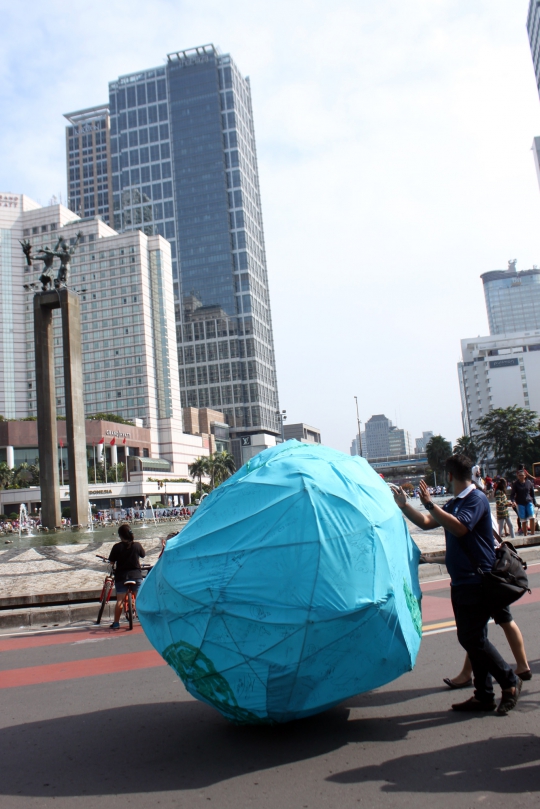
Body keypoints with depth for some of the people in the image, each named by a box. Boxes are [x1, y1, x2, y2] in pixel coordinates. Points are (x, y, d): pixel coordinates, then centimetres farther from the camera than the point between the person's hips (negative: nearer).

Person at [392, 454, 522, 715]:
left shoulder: (476, 499, -13)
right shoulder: (453, 504, 14)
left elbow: (459, 528, -27)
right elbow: (426, 523, 16)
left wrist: (430, 504, -26)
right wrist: (404, 505, 10)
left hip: (477, 582, -9)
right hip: (461, 582, 9)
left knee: (473, 638, -7)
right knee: (470, 639, 11)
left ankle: (510, 681, 10)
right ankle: (484, 696, 19)